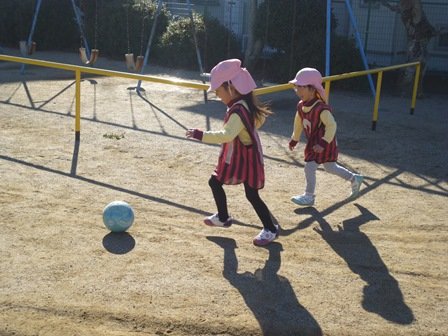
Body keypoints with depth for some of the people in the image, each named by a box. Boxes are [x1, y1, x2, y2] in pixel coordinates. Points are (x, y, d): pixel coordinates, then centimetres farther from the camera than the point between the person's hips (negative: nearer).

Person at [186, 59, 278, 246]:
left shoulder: (239, 111, -30)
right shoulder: (243, 104, 1)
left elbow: (227, 135, -43)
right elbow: (260, 119, 18)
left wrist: (200, 135, -41)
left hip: (246, 158, -10)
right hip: (234, 156, 10)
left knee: (252, 195, -1)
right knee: (215, 182, 17)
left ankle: (270, 229, 14)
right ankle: (223, 218, 36)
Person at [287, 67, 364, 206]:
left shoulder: (321, 109, -28)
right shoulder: (301, 106, -3)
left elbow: (331, 125, -29)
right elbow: (298, 123, 12)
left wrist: (324, 143, -32)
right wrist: (294, 139, 20)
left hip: (324, 144, -8)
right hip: (313, 143, 8)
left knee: (309, 167, -7)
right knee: (330, 167, 20)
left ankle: (309, 197, 10)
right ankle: (354, 179, 38)